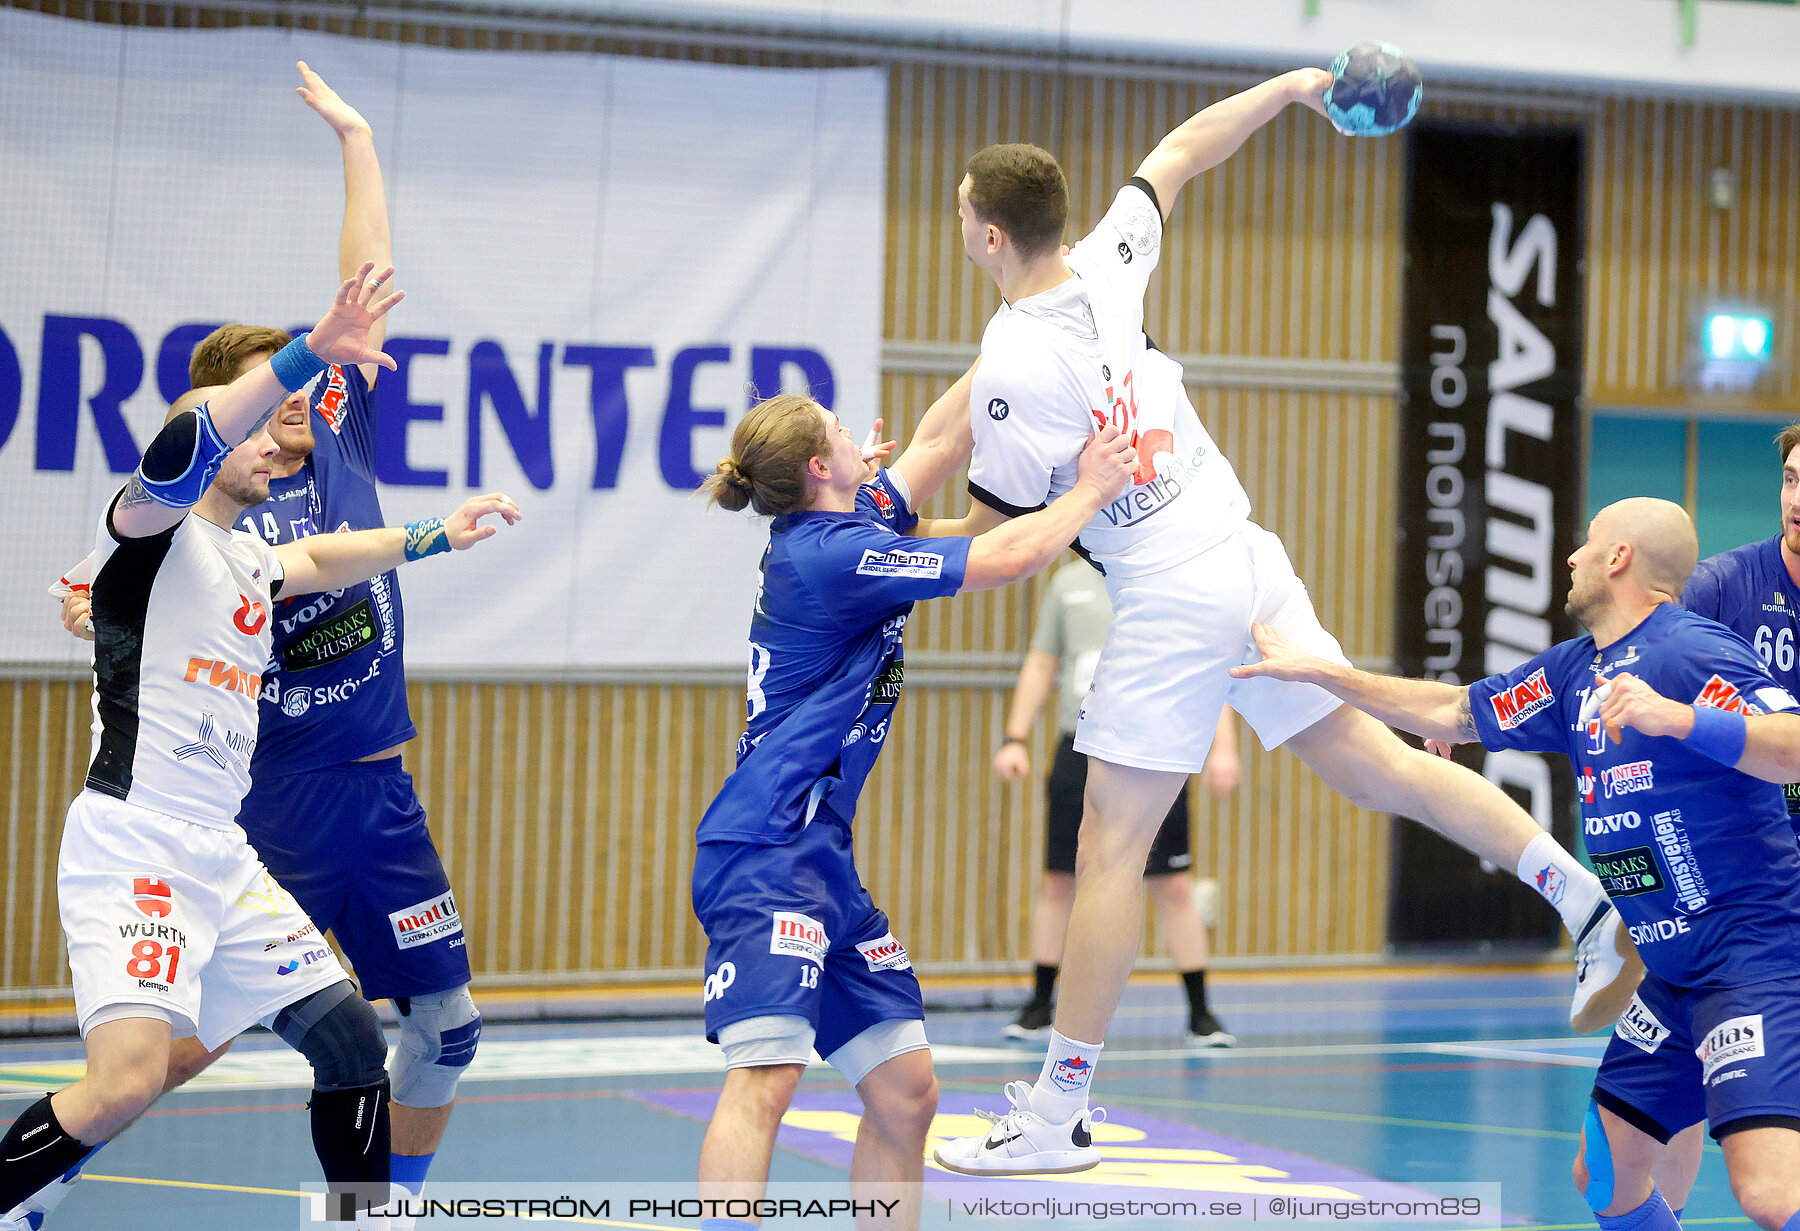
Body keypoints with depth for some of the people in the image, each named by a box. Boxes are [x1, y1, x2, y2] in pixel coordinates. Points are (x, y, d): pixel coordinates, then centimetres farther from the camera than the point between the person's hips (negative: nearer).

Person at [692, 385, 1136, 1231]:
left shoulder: (846, 527, 15)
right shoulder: (829, 553, -13)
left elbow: (937, 444, 26)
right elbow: (1004, 559, -10)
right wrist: (1090, 493, 5)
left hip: (823, 860, 10)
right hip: (765, 851, -10)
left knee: (906, 1089, 8)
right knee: (766, 1074, -24)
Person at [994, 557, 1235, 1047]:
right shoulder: (1069, 583, 11)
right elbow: (1040, 665, 17)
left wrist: (1223, 748, -8)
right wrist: (1016, 739, 9)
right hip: (1080, 746, 2)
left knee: (1173, 886, -4)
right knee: (1059, 882, 4)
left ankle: (1200, 1016, 5)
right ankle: (1039, 1009, 17)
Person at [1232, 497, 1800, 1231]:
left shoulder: (1692, 652, -14)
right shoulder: (1575, 671, 14)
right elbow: (1452, 714, 26)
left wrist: (1678, 717, -37)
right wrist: (1317, 672, 30)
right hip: (1671, 972, 10)